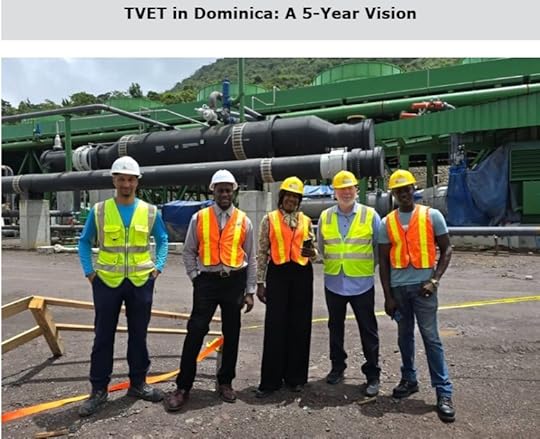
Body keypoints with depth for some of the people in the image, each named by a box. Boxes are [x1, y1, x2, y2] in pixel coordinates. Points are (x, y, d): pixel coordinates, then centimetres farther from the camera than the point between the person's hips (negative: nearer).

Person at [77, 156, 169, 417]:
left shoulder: (150, 212, 1)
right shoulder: (99, 210, 0)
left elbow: (162, 240, 10)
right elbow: (84, 242, 8)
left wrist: (158, 267, -1)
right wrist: (89, 271, -1)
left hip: (141, 282, 1)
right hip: (107, 282, -1)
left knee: (138, 335, 11)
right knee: (103, 336, 7)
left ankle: (138, 383, 27)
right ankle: (99, 390, 21)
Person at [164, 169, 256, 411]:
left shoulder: (243, 220, 3)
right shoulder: (199, 218, 2)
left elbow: (251, 257, 5)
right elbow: (189, 251, 8)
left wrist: (250, 291, 3)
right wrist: (195, 277, -2)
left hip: (234, 281, 1)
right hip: (207, 280, -1)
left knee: (231, 333, 11)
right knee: (195, 332, -2)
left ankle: (225, 382, 28)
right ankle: (183, 387, 10)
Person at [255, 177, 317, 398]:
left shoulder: (306, 221, 9)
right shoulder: (269, 219, 3)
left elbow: (313, 252, 13)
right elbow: (262, 252, 2)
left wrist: (313, 253, -12)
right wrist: (260, 282, -1)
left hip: (302, 274, 2)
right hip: (278, 273, -2)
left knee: (300, 326, 7)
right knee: (275, 326, -1)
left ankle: (296, 376, 21)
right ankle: (270, 380, 10)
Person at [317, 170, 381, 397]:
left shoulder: (370, 215, -4)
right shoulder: (325, 217, 3)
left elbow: (380, 248, 2)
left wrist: (372, 267, 5)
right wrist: (331, 263, 7)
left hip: (362, 283, -3)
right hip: (334, 283, 3)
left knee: (368, 330, 5)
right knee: (335, 327, 16)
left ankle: (373, 375, 19)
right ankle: (337, 367, 34)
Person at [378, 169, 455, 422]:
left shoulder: (432, 216, -1)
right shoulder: (387, 223, 4)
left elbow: (446, 249, 2)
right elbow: (383, 261, 5)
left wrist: (434, 280, -10)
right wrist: (387, 295, 2)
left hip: (422, 285, -3)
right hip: (398, 287, 3)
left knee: (431, 337, -2)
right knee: (405, 335, 14)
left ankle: (444, 392, 7)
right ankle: (409, 380, 29)